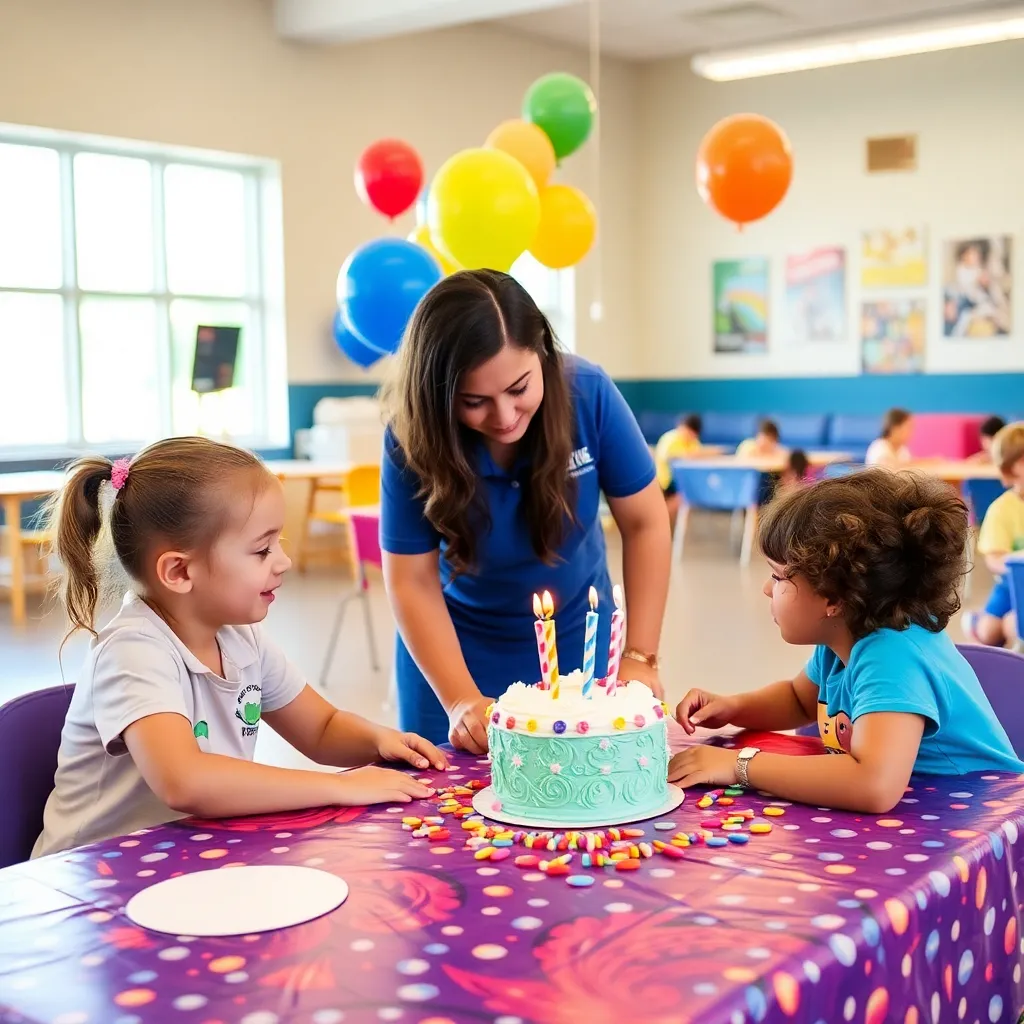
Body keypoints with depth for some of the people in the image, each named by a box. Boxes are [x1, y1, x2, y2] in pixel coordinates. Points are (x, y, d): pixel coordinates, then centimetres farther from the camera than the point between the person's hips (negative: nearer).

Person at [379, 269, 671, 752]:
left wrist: (640, 657, -16)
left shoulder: (588, 393, -23)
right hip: (456, 652, -1)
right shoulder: (414, 439, -24)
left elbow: (645, 522, -12)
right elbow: (412, 584, -18)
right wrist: (462, 701, -28)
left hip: (578, 647, 1)